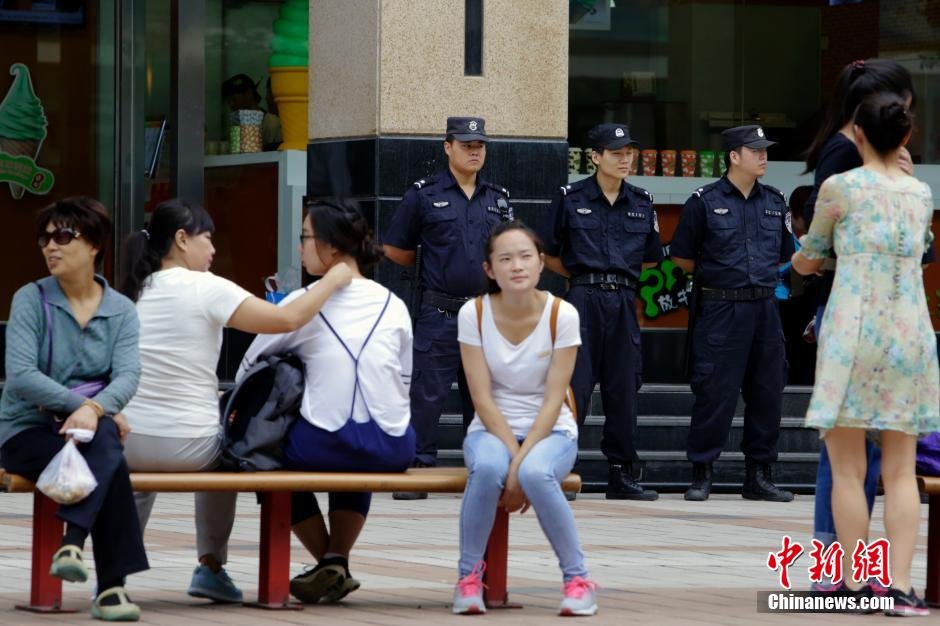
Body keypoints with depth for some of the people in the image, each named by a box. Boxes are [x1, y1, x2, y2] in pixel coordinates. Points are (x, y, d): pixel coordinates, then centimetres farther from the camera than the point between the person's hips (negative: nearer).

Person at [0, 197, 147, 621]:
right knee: (110, 460, -32)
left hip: (90, 427, 3)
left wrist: (96, 409, -32)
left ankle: (73, 540, -37)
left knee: (103, 438, -35)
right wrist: (81, 403, -25)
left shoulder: (121, 311, 6)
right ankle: (112, 585, -31)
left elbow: (128, 374, -10)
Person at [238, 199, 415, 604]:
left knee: (281, 454, 29)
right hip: (393, 451, 4)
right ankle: (338, 558, 22)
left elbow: (249, 365, 9)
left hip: (324, 446, -4)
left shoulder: (303, 304, -1)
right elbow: (404, 381, 15)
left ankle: (328, 561, 20)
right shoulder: (393, 306, 8)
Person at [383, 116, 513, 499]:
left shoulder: (498, 198, 14)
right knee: (428, 393, -6)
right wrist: (433, 270, 9)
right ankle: (419, 469, -2)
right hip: (438, 314, -4)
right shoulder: (424, 195, 1)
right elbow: (394, 249, 6)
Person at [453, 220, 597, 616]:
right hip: (492, 429, 1)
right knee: (488, 468, -36)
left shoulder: (561, 315, -12)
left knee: (536, 473, -36)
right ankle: (469, 575, -16)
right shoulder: (473, 314, -9)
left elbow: (553, 401, -15)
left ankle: (577, 579, -18)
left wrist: (521, 463, -25)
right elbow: (482, 398, -11)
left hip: (550, 431, -1)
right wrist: (513, 455, -23)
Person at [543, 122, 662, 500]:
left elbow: (651, 260, 20)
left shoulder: (642, 203, 11)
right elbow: (549, 255, 6)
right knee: (573, 385, -8)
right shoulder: (570, 198, 0)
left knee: (624, 387, 6)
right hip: (583, 299, -4)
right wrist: (582, 276, 9)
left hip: (623, 300, 4)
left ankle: (621, 475, 12)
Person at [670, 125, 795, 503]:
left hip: (764, 308, 5)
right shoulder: (704, 202, -3)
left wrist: (759, 279, 13)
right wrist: (716, 277, 9)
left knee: (767, 392, 6)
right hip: (720, 312, -5)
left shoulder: (774, 203, 12)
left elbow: (784, 257, 22)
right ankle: (701, 474, 3)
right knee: (714, 392, -5)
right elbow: (682, 257, 3)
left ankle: (759, 475, 14)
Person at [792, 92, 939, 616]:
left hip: (853, 331, -3)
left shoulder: (839, 188, -2)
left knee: (848, 467, 3)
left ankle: (856, 584, 3)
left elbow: (807, 262, 11)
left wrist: (799, 261, 35)